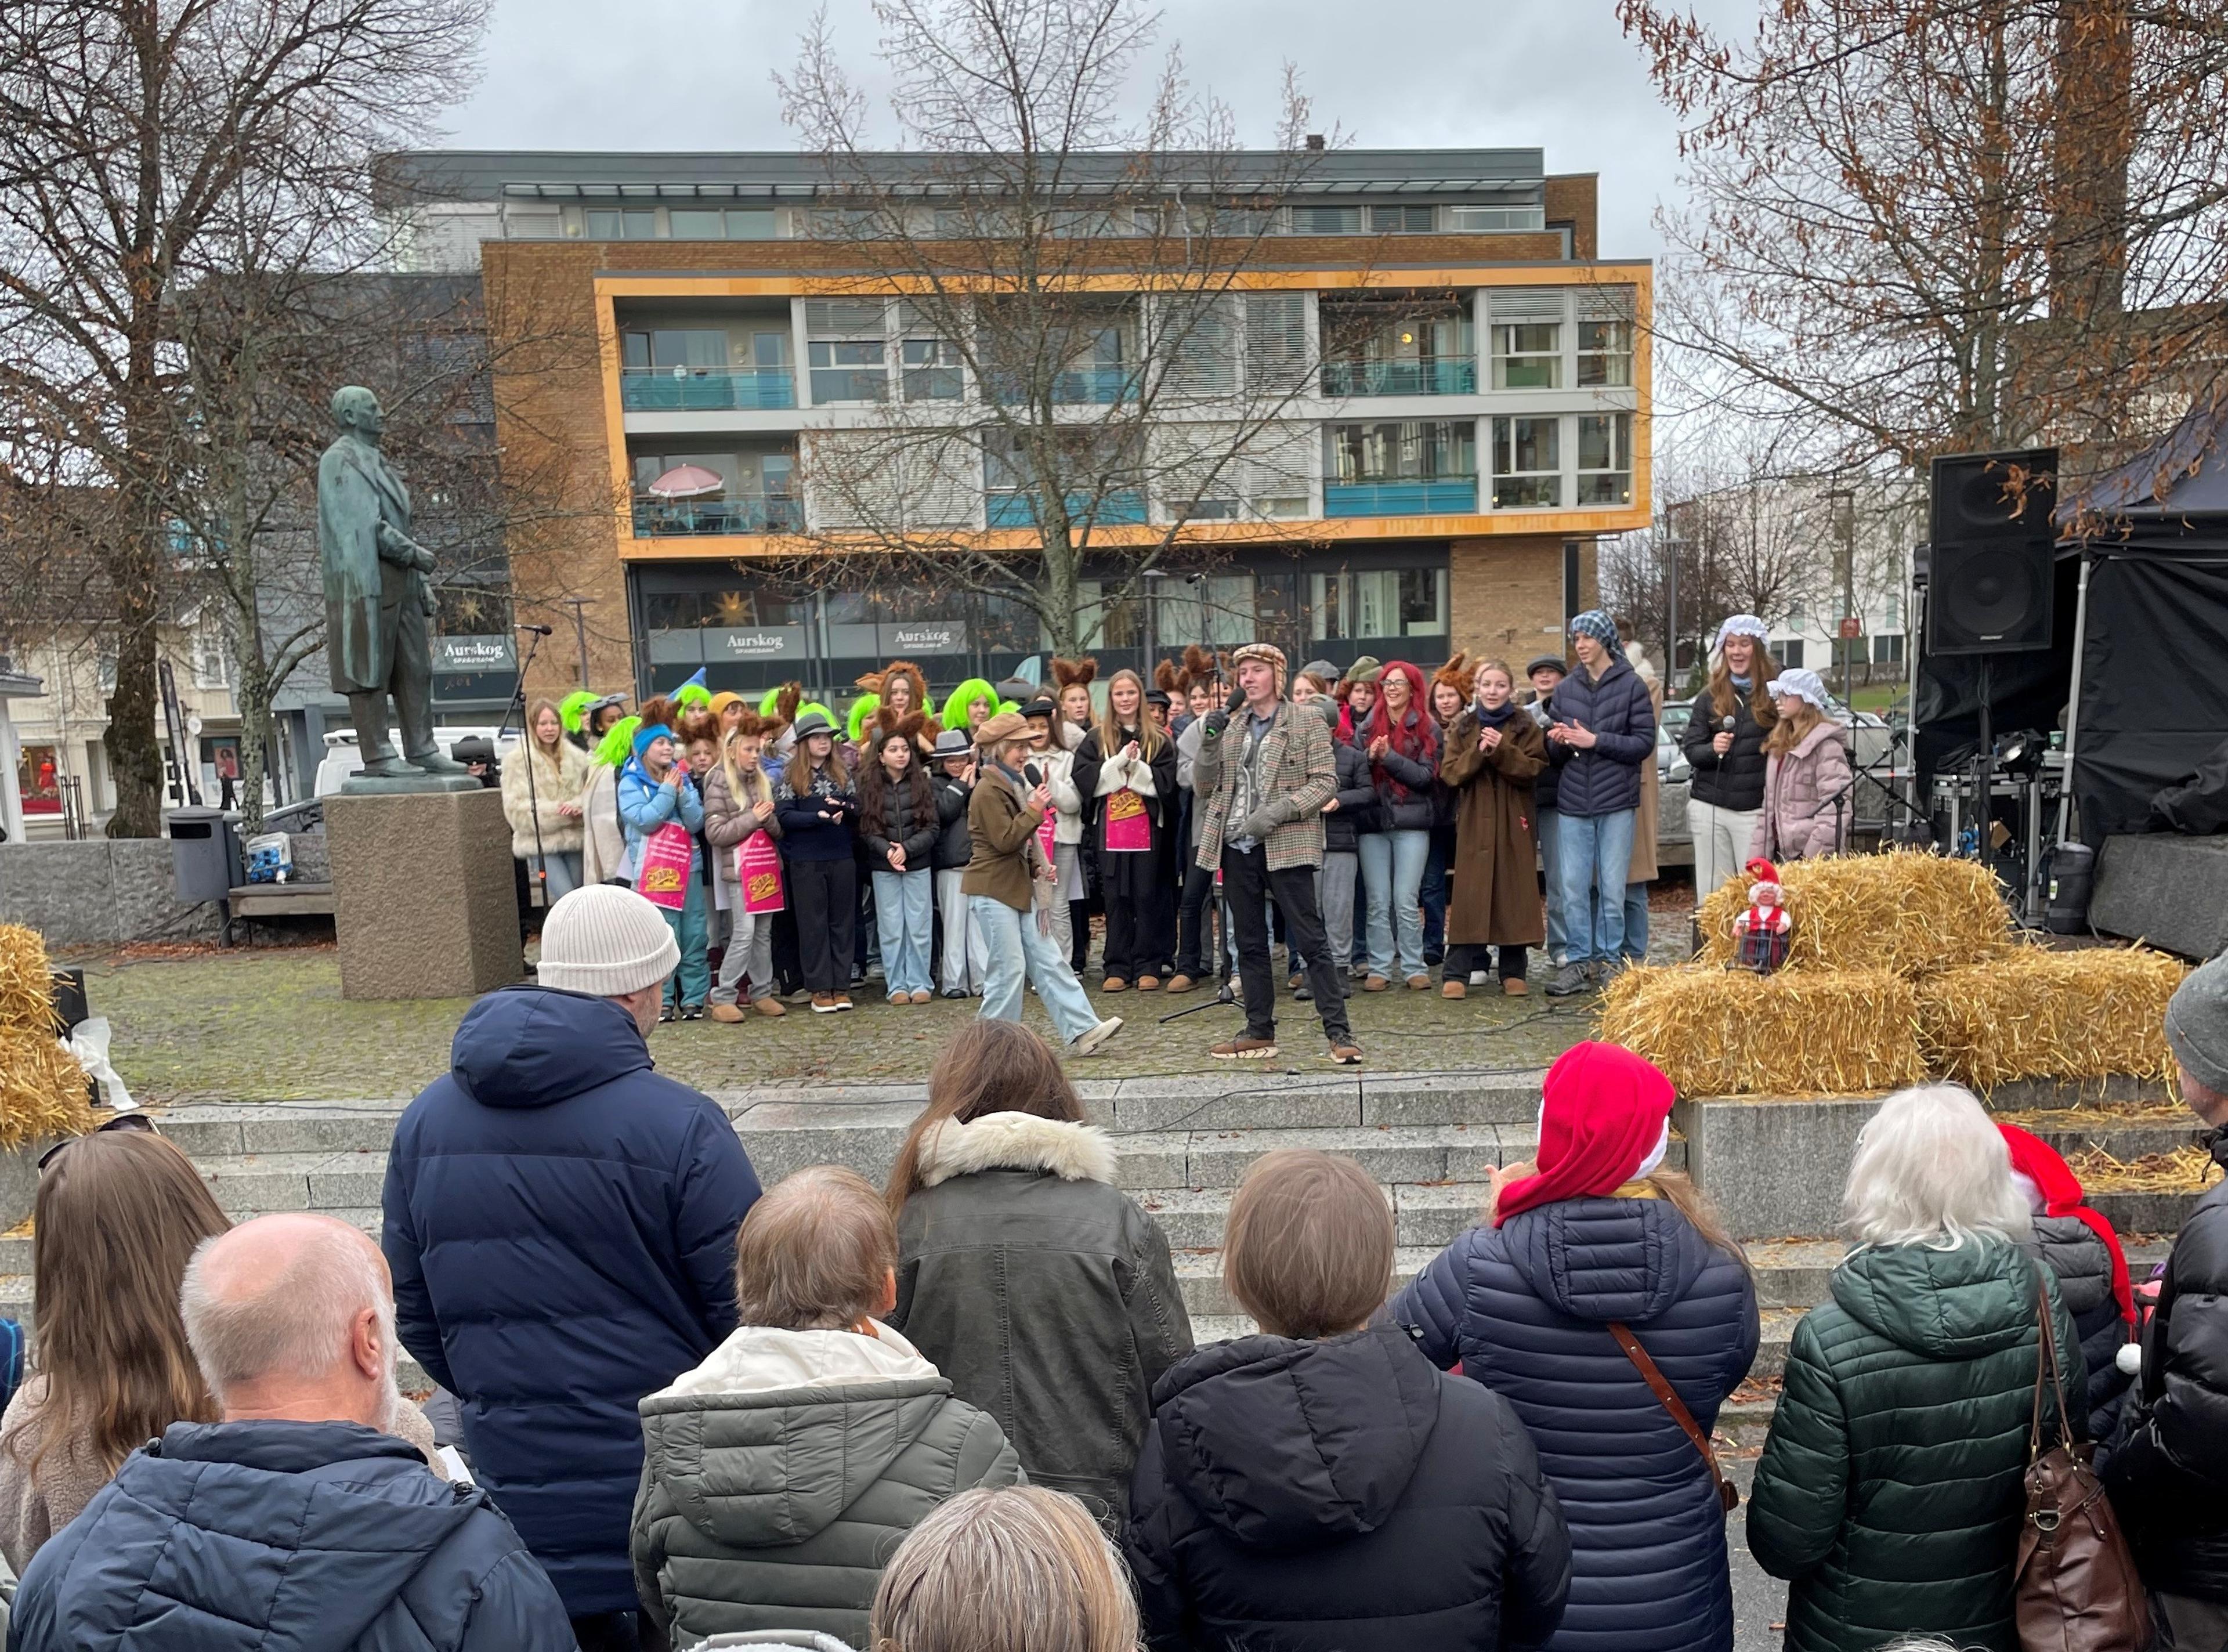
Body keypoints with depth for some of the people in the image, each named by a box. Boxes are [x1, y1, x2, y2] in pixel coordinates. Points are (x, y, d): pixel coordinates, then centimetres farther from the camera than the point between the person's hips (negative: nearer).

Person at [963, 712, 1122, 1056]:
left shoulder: (1013, 785, 18)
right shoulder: (988, 791, -14)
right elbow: (1005, 840, -21)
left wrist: (1038, 867, 12)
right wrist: (1035, 810, -19)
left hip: (1019, 888, 10)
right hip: (992, 892, -10)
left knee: (1048, 961, 5)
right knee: (1009, 967, -6)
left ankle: (1083, 1030, 3)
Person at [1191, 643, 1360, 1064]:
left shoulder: (1307, 723, 1)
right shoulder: (1230, 727, 14)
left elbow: (1326, 781, -6)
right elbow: (1204, 786, 11)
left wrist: (1277, 812, -18)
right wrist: (1209, 742, -6)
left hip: (1286, 845, -5)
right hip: (1237, 846, 5)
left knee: (1310, 940, -6)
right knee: (1249, 942, 10)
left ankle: (1339, 1032, -2)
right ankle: (1259, 1032, 18)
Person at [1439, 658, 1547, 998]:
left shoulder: (1526, 727, 6)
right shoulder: (1462, 727, 9)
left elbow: (1534, 770, -6)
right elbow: (1449, 773, 0)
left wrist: (1502, 751, -18)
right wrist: (1478, 752, -15)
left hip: (1514, 823, 0)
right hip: (1474, 822, 0)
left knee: (1514, 894, 1)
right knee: (1469, 895, -4)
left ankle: (1513, 972, 11)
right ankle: (1456, 974, -3)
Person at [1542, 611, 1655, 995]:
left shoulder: (1631, 685, 1)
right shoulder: (1565, 689, 11)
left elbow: (1645, 743, -6)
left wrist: (1596, 741, -15)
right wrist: (1558, 742, -9)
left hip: (1617, 804, -3)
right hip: (1573, 804, 3)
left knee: (1612, 888, 3)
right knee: (1573, 888, 2)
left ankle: (1610, 960, 14)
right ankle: (1579, 961, 11)